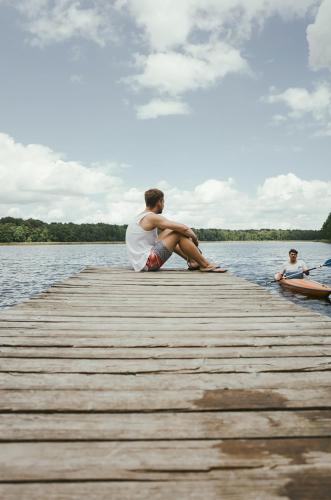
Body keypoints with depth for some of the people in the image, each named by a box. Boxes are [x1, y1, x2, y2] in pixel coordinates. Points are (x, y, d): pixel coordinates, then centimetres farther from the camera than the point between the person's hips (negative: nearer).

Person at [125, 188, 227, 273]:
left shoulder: (140, 217, 17)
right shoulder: (152, 217, -12)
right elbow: (184, 228, -18)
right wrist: (194, 238, 3)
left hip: (140, 263, 10)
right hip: (148, 263, -10)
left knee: (171, 233, 20)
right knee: (179, 233, -9)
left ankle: (192, 261, 19)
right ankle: (206, 265, -2)